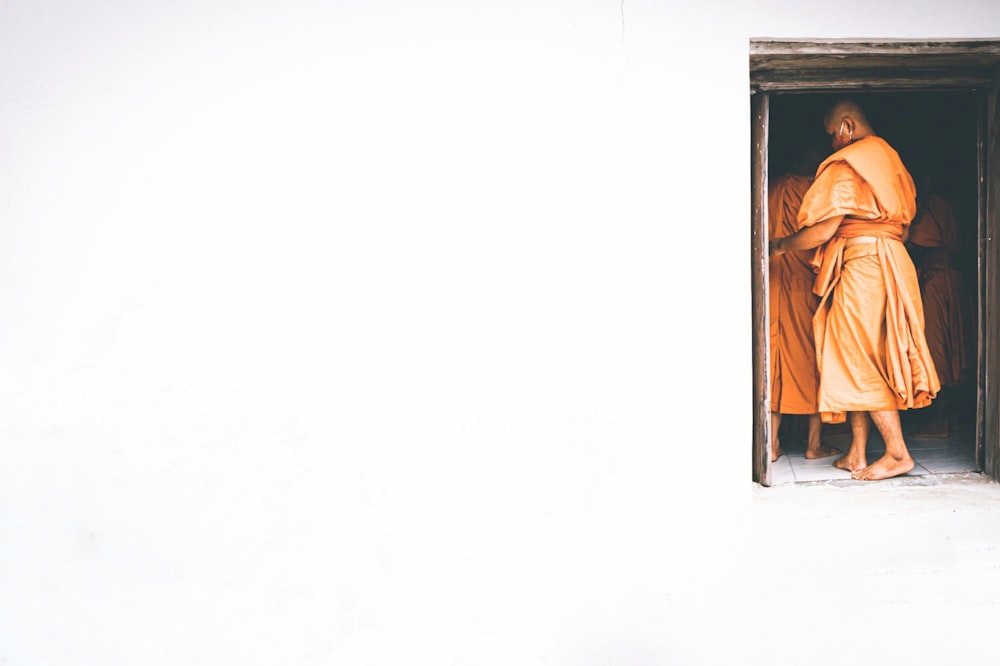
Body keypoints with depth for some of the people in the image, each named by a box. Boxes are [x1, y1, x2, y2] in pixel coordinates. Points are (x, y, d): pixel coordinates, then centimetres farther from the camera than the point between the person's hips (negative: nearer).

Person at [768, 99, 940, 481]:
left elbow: (825, 228, -15)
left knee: (860, 361, -4)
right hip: (890, 260, 9)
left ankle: (898, 453, -3)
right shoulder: (891, 158, 19)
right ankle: (857, 454, 12)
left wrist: (781, 246, 0)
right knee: (861, 360, 10)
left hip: (861, 262, -9)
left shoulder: (848, 162, -8)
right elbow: (903, 218, 20)